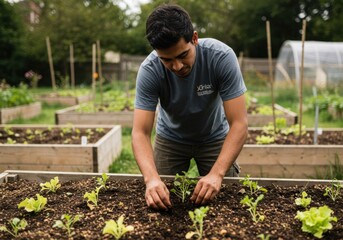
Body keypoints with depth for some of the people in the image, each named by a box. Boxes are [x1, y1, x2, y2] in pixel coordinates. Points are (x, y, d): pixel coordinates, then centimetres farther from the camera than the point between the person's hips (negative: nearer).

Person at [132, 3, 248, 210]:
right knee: (161, 198, 4)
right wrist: (151, 178, -48)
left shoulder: (222, 56, -31)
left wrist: (217, 174, -43)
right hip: (171, 138, 1)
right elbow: (140, 132, -30)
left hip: (214, 137, 0)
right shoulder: (149, 70, -29)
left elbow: (239, 124, -31)